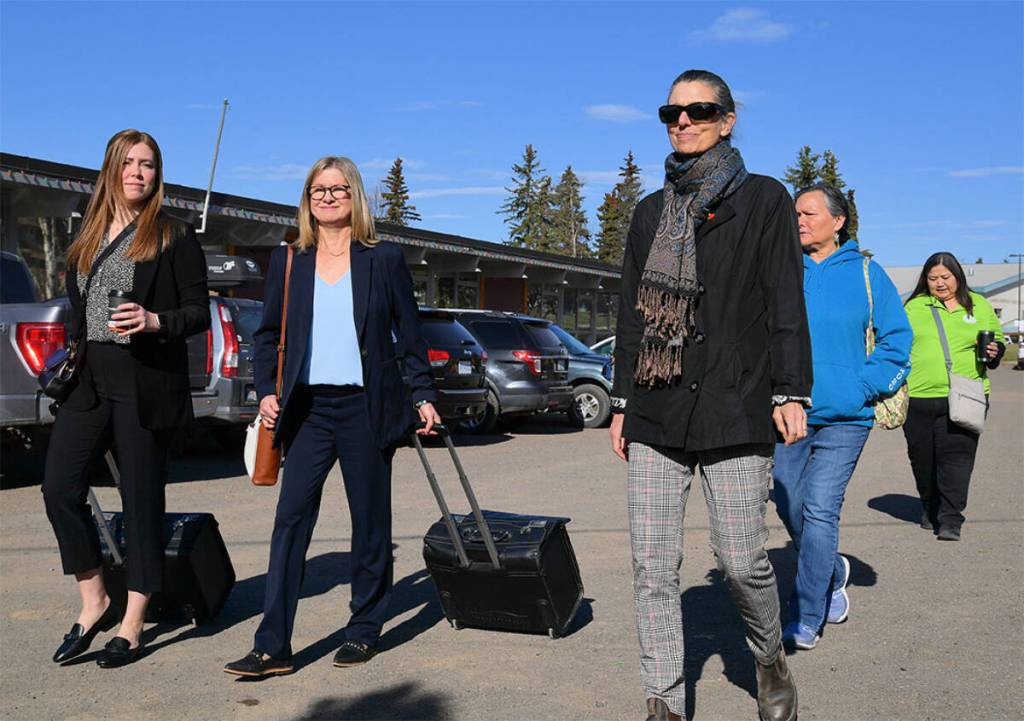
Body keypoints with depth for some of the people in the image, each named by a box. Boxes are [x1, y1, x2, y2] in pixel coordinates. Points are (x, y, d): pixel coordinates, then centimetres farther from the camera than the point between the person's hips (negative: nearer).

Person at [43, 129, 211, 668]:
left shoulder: (174, 237, 0)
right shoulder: (86, 238, 17)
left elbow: (199, 312, -3)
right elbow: (75, 308, 21)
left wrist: (155, 321, -20)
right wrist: (67, 363, 11)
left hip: (148, 382, -5)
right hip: (89, 379, 5)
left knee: (141, 499, 1)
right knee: (59, 487, -4)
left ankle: (131, 628, 11)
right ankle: (95, 603, 14)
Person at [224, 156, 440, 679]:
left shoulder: (384, 259, 4)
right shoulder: (288, 261, 9)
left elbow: (410, 334, 7)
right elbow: (267, 333, 13)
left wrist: (423, 396, 3)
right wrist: (266, 390, 0)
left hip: (366, 406, -1)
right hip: (308, 407, 2)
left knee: (370, 522, 6)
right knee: (291, 519, -5)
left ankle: (363, 632, 21)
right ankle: (273, 647, -2)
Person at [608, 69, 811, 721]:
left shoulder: (764, 199, 6)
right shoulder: (652, 211, 16)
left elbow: (786, 305, 1)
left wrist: (791, 393, -7)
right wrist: (622, 401, 15)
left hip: (735, 408, -4)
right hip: (656, 411, 4)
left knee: (742, 560, -2)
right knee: (653, 565, 1)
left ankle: (771, 661, 29)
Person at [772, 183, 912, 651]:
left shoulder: (866, 274, 2)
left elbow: (897, 339, 4)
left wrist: (866, 387, -6)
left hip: (844, 417, -3)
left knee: (820, 510, -10)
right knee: (790, 508, 10)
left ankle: (805, 619, 0)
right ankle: (832, 575, 38)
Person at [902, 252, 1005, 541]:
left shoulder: (979, 306, 11)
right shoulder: (914, 307, 9)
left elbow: (998, 339, 21)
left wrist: (994, 351, -1)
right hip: (918, 398, 1)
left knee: (956, 457, -10)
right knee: (923, 459, 9)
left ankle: (951, 520, -7)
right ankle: (930, 509, 31)